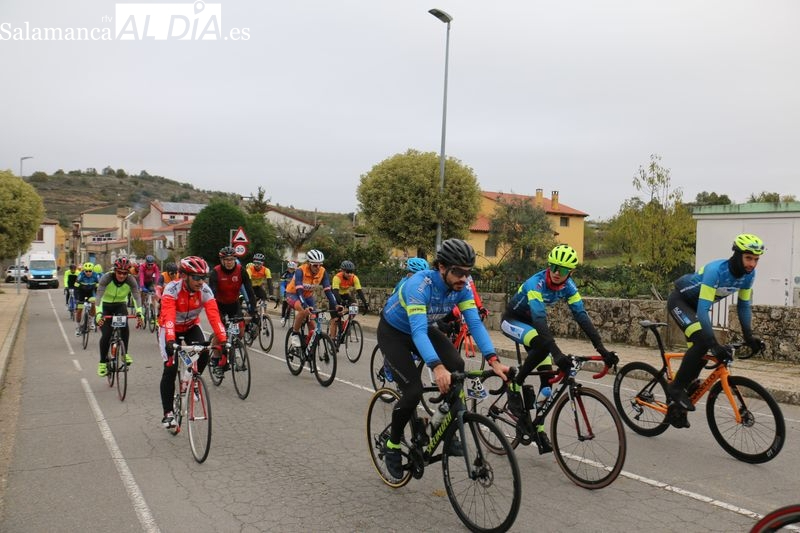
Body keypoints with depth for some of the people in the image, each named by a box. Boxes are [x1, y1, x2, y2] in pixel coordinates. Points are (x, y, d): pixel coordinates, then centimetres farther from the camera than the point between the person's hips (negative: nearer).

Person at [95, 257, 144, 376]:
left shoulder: (131, 280, -22)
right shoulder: (106, 278, -26)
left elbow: (137, 296, -29)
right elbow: (99, 295, -34)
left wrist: (139, 313, -44)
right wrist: (98, 313, -48)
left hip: (120, 305, 1)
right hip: (106, 306, -1)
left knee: (124, 326, -27)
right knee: (106, 334, -12)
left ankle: (124, 353, -7)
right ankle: (103, 362, 7)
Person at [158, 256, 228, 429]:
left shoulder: (205, 291, -23)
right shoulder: (172, 289, -32)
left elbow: (214, 316, -32)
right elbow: (168, 317, -44)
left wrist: (223, 340, -43)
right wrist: (170, 341, -58)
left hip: (191, 327, 3)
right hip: (170, 329, -3)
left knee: (204, 355, -23)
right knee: (170, 369, -13)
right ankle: (168, 413, 0)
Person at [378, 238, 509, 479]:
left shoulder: (461, 288, -18)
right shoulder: (420, 285, -37)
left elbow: (475, 323, -23)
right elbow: (417, 331, -46)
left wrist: (493, 360, -37)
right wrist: (437, 367, -60)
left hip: (424, 328, 6)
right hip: (393, 332, -5)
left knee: (456, 366, -21)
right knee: (413, 391, -20)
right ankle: (392, 445, 6)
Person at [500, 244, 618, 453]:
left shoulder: (568, 286, -16)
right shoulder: (535, 284, -34)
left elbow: (581, 316, -21)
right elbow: (539, 319, -46)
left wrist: (602, 349, -32)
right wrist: (557, 353, -57)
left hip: (531, 322, 6)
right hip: (512, 320, -6)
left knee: (547, 375, -5)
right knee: (542, 345, -36)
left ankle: (538, 427, 6)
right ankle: (514, 385, -15)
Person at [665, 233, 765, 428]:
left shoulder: (748, 274, -13)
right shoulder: (716, 270, -35)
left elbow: (743, 306, 0)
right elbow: (703, 309, -39)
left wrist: (749, 336, -10)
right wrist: (714, 344, -43)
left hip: (696, 304, 8)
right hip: (680, 300, -8)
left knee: (702, 350, 1)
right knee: (702, 341, -29)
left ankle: (678, 408, 13)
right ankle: (676, 387, -12)